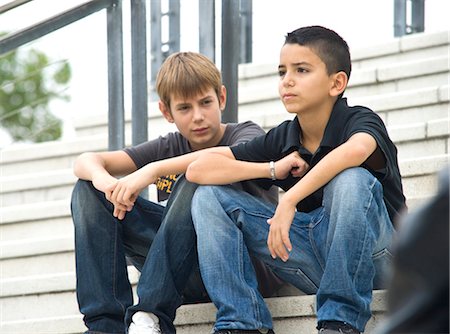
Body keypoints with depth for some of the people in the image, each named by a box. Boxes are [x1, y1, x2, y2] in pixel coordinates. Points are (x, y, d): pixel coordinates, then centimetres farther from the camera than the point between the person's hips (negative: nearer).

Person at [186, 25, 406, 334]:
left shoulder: (361, 121, -11)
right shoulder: (282, 139, 5)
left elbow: (356, 150, -39)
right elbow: (198, 170, -1)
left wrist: (289, 200, -40)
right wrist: (274, 169, -11)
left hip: (374, 258, -5)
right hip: (314, 263, 5)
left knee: (351, 180, -36)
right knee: (210, 196, -4)